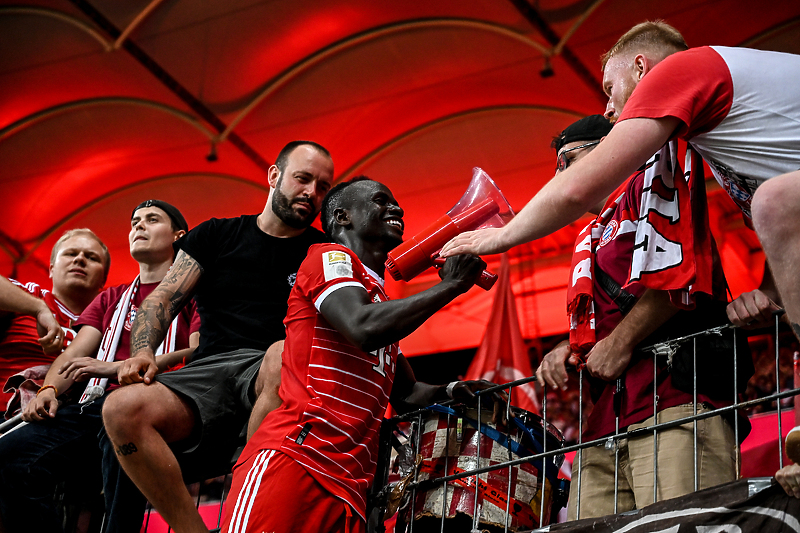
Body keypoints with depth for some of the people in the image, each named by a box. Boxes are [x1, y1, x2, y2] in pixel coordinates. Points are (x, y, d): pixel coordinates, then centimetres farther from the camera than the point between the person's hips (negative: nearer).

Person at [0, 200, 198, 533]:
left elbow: (197, 353, -1)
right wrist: (49, 389, -3)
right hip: (98, 403, 5)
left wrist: (114, 368, -10)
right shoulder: (111, 299, 33)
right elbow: (76, 354, 21)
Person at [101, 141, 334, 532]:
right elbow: (163, 299, 13)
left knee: (284, 356, -40)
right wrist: (143, 351, -7)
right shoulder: (216, 235, 20)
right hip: (209, 370, 2)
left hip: (273, 379, -2)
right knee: (122, 408, -27)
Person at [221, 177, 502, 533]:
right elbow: (365, 329, -16)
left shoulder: (384, 305, 30)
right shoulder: (330, 257, 5)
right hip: (290, 459, -8)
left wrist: (452, 391, 13)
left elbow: (407, 394, 36)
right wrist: (450, 285, -5)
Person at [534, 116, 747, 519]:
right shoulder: (590, 240, 34)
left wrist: (621, 342, -9)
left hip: (675, 398, -8)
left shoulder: (650, 181, 8)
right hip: (605, 423, 8)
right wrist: (567, 349, 13)